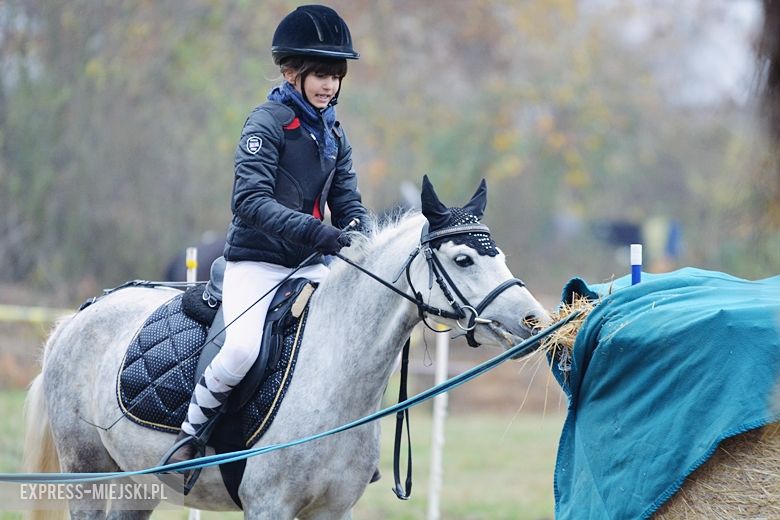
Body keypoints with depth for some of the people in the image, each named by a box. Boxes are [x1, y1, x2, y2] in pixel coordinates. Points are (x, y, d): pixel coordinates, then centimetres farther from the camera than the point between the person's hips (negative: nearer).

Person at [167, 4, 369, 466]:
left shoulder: (335, 136, 13)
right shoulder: (267, 123, -9)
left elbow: (349, 205, 12)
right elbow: (250, 201, -21)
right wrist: (314, 231, -33)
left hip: (310, 268, 7)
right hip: (256, 263, -7)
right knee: (243, 349, -29)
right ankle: (191, 432, -6)